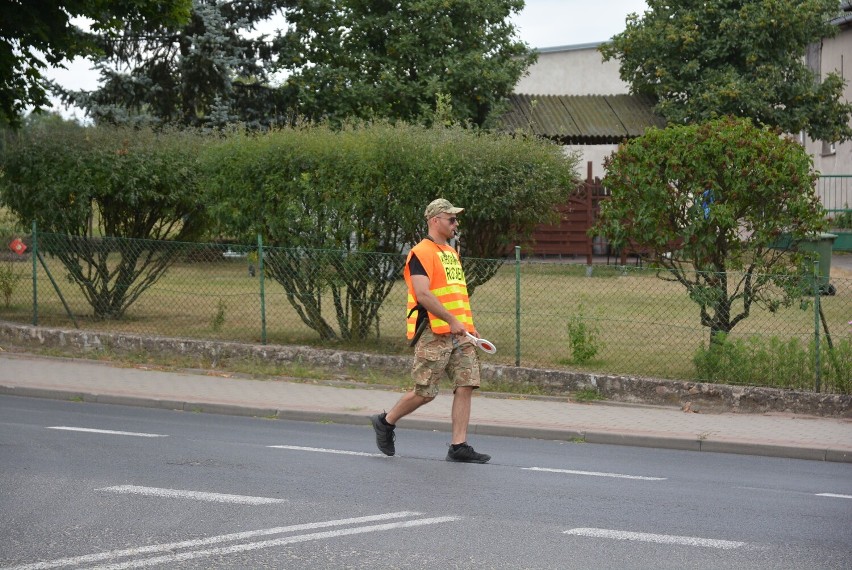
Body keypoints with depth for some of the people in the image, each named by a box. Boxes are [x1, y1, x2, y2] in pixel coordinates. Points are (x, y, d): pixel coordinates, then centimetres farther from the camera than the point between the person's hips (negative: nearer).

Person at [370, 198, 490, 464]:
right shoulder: (421, 253, -8)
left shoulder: (452, 253, 21)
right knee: (425, 392, -4)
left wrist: (469, 325, 18)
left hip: (459, 333, 8)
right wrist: (452, 321, -21)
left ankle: (459, 446, -1)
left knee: (466, 386, -2)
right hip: (433, 334, -8)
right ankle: (386, 422, 19)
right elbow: (423, 294, -19)